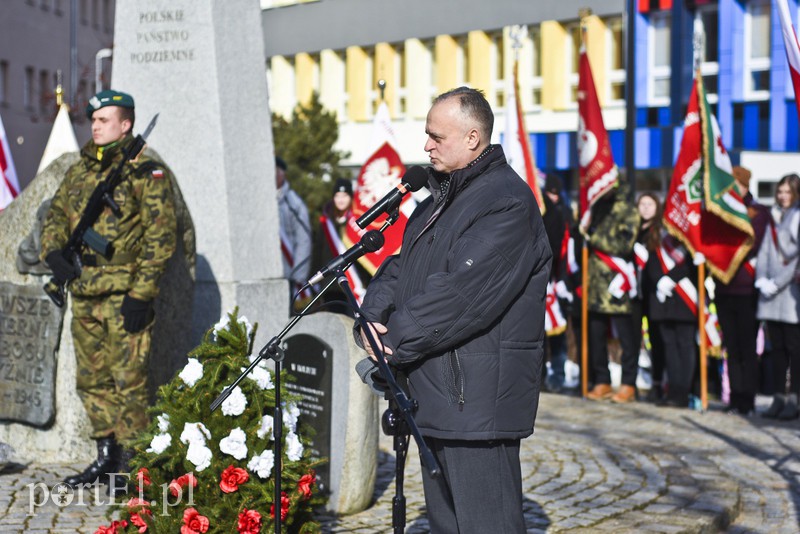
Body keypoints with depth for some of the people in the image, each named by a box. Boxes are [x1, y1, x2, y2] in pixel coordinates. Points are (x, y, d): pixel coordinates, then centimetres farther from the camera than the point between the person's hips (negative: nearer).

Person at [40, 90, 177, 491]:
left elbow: (160, 236, -10)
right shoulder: (79, 172, 16)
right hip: (84, 294, 7)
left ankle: (130, 464, 1)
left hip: (124, 295, -7)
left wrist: (141, 293, -16)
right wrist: (53, 251, -1)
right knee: (92, 380, 12)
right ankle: (106, 458, 23)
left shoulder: (145, 173, -6)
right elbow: (55, 216, 22)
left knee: (127, 381, -7)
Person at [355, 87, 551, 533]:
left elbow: (461, 294, -22)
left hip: (479, 394, -10)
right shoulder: (442, 197, 17)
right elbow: (402, 264, 18)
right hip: (435, 389, 10)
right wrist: (374, 315, -2)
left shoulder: (507, 202, -15)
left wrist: (396, 341, -15)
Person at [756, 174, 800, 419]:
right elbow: (764, 251, 12)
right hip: (771, 292, 6)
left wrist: (777, 283, -12)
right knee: (777, 348, 7)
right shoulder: (773, 218, 16)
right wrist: (762, 280, -2)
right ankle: (779, 397, 10)